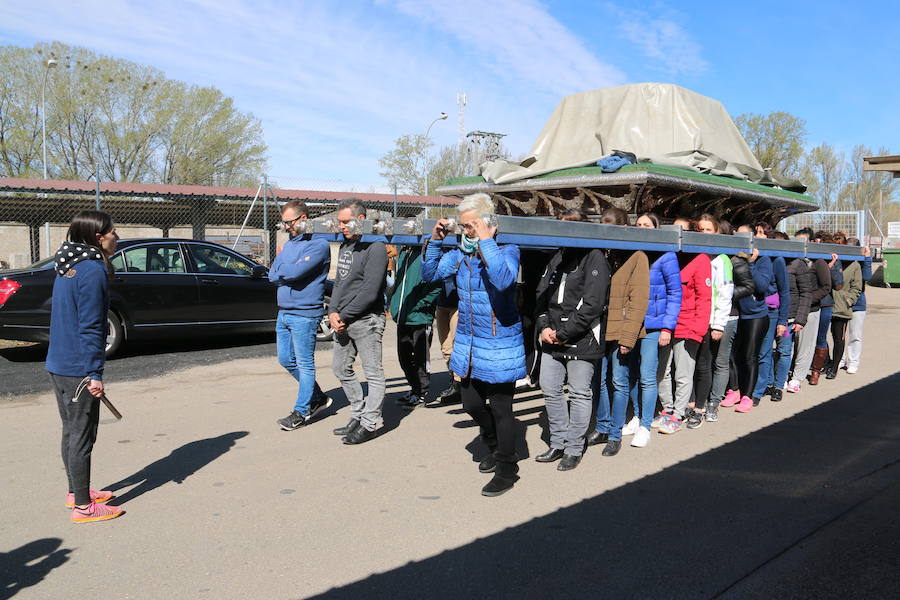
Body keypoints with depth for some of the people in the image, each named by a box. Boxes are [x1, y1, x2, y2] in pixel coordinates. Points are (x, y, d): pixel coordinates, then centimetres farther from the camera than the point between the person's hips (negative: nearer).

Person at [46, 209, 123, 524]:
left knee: (72, 432, 20)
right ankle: (83, 506, 9)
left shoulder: (66, 267, 11)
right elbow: (90, 327, -21)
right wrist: (95, 374, -19)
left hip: (58, 365, 9)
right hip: (79, 369, -9)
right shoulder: (92, 271, -18)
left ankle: (76, 491, 33)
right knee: (81, 435, 0)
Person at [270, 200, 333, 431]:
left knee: (305, 364, -1)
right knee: (286, 360, 16)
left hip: (304, 314, -9)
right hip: (284, 312, 9)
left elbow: (296, 271, -22)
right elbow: (273, 275, 7)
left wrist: (281, 271, -2)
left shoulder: (318, 245, -11)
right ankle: (318, 397, 29)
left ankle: (301, 412, 8)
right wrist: (289, 272, -10)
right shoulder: (289, 243, 16)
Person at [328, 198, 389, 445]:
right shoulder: (345, 245, 14)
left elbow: (370, 292, -19)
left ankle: (370, 423, 7)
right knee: (340, 368, 16)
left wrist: (344, 316, -14)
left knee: (373, 372, 0)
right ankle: (359, 414, 28)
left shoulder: (375, 248, -14)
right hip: (343, 320, 10)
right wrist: (333, 311, 1)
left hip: (366, 320, -9)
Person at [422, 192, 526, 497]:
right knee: (471, 403, 18)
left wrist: (486, 242, -33)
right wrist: (435, 241, -5)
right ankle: (497, 448, 43)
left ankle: (506, 469, 22)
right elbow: (430, 274, 7)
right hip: (468, 344, 7)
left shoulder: (507, 249, -16)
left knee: (500, 409, 4)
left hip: (499, 346, -7)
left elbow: (504, 280, -36)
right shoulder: (461, 252, 3)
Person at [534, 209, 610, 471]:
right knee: (550, 390, 10)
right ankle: (558, 444, 24)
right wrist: (544, 326, -1)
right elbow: (542, 294, 15)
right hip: (552, 341, 7)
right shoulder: (557, 258, 15)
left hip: (581, 341, -7)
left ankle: (574, 449, 14)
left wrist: (564, 333, -14)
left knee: (579, 394, 3)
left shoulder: (594, 258, -8)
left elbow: (592, 304, -16)